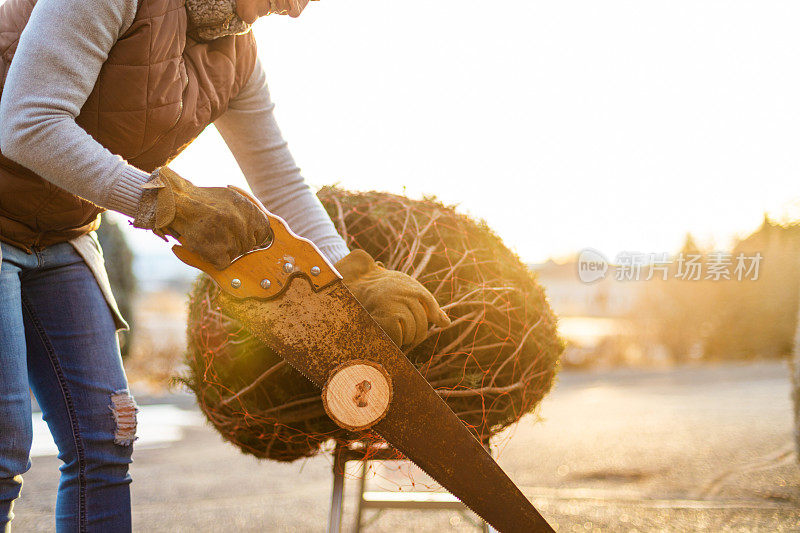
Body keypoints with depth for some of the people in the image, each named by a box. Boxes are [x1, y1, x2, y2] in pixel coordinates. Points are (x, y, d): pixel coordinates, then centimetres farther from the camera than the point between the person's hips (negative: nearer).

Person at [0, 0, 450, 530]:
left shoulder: (237, 54, 2)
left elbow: (282, 184, 11)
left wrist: (360, 277, 0)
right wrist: (173, 203, -27)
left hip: (60, 240, 8)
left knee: (105, 440, 4)